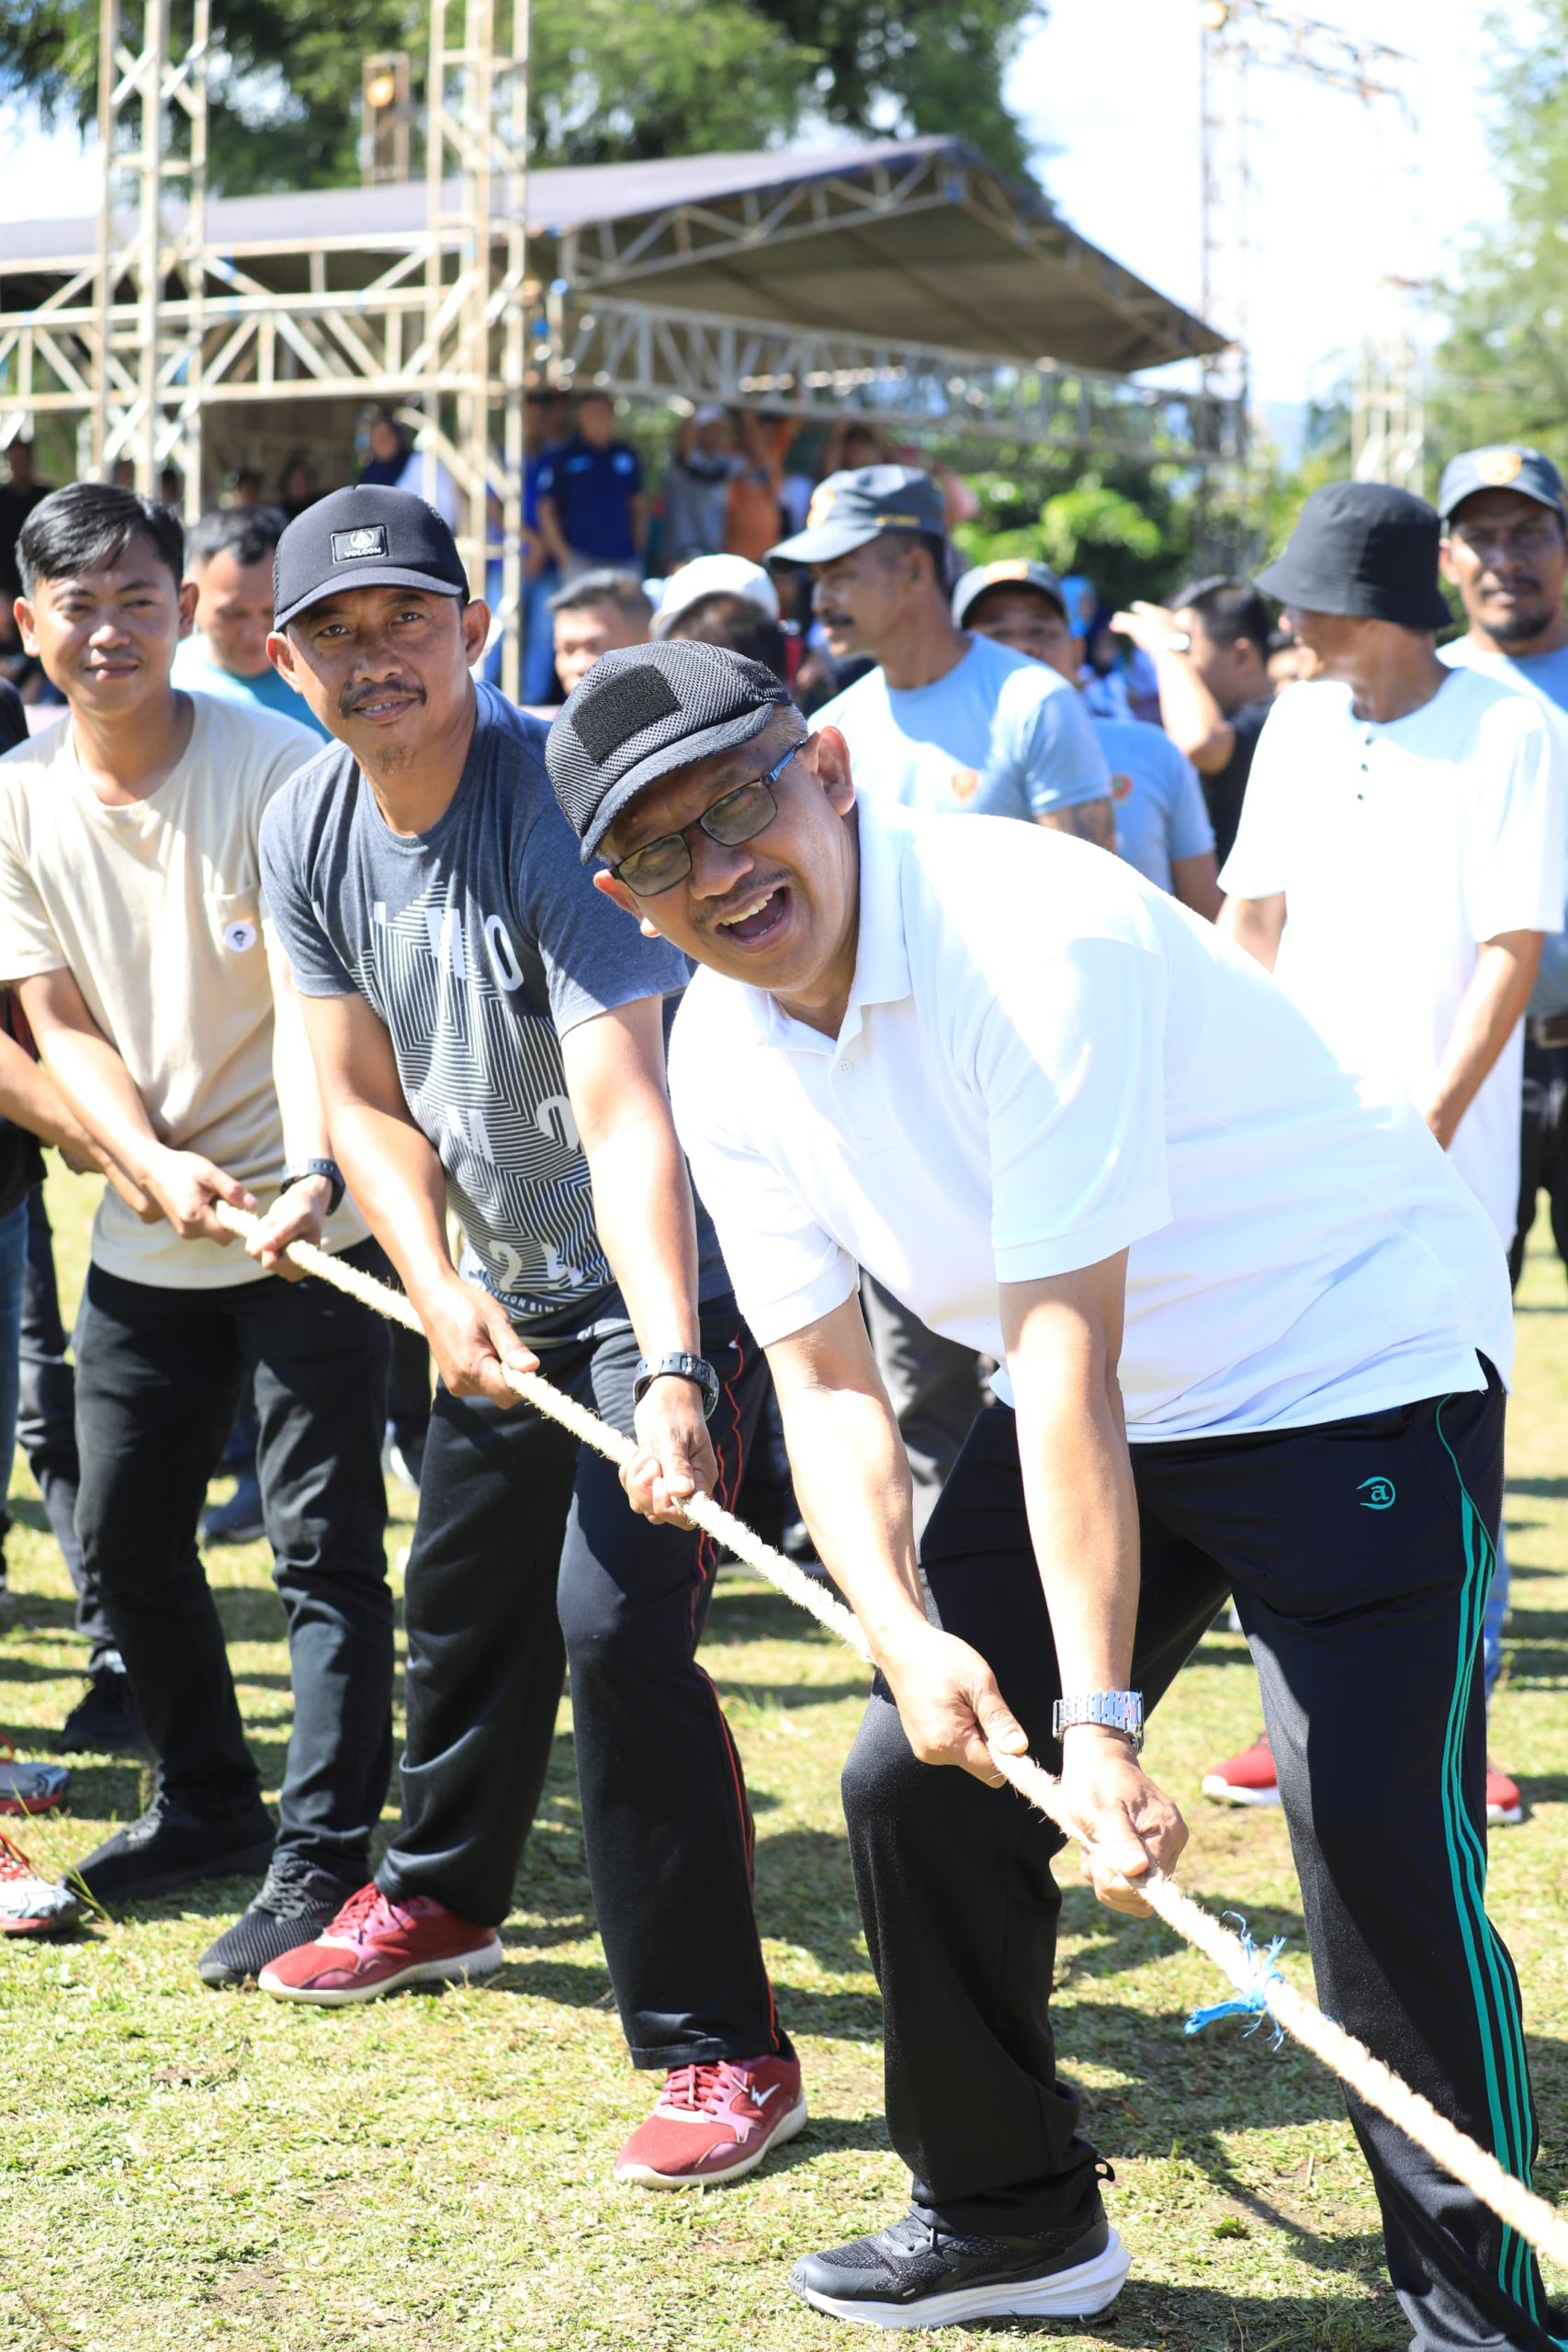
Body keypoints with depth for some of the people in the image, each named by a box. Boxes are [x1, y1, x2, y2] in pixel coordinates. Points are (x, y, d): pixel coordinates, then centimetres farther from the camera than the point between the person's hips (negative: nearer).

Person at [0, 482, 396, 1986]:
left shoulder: (273, 765, -12)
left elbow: (313, 996, -18)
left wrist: (309, 1173, -33)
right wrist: (152, 1163, -18)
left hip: (306, 1216, -5)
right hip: (145, 1226, 6)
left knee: (322, 1543, -7)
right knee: (122, 1534, 12)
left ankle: (320, 1861, -1)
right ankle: (207, 1806, 31)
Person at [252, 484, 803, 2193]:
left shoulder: (563, 807, -28)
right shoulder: (308, 834, -6)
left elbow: (625, 1115, -37)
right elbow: (366, 1096, 0)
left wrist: (670, 1372, -47)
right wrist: (437, 1288, -17)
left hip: (672, 1270, -7)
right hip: (502, 1288, 7)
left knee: (619, 1624, -19)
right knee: (464, 1598, 22)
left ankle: (724, 2047, -10)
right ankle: (439, 1898, 48)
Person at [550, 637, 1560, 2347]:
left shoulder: (1034, 941, -30)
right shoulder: (722, 1056, -6)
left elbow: (1066, 1353, -33)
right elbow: (827, 1380, -5)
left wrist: (1101, 1715, -35)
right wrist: (902, 1630, -23)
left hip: (1359, 1363, -8)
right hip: (1085, 1405, 8)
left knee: (1375, 1835, -17)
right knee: (917, 1775, 5)